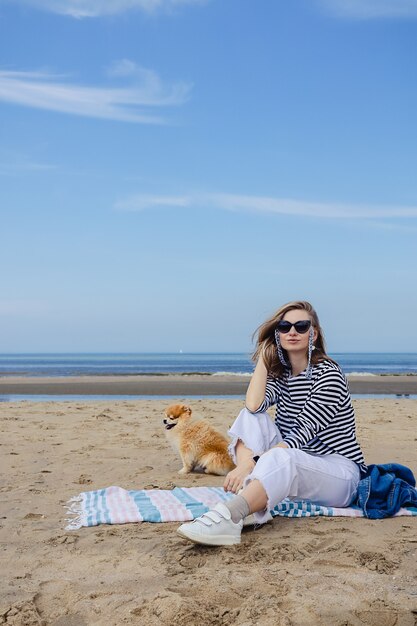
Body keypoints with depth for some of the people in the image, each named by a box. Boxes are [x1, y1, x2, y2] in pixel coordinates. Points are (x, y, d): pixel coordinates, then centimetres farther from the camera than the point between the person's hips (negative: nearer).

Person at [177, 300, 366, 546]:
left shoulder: (328, 373, -12)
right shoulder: (281, 374, 9)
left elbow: (303, 433, -22)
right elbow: (254, 405, -13)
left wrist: (250, 464, -31)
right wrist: (264, 355, -5)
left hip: (340, 474, -7)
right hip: (295, 469, 7)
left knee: (282, 458, -38)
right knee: (250, 417, -12)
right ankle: (249, 498, -32)